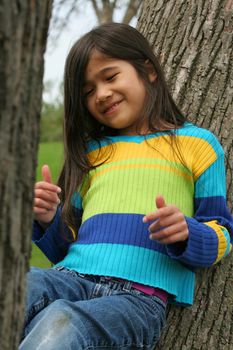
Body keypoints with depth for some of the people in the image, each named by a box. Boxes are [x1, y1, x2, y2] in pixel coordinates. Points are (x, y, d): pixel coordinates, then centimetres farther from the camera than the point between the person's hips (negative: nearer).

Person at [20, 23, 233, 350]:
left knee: (60, 323, -37)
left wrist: (185, 234, -12)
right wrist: (50, 221, 6)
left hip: (140, 295, -4)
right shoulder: (91, 152, 27)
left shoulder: (195, 143, 14)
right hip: (72, 277, 4)